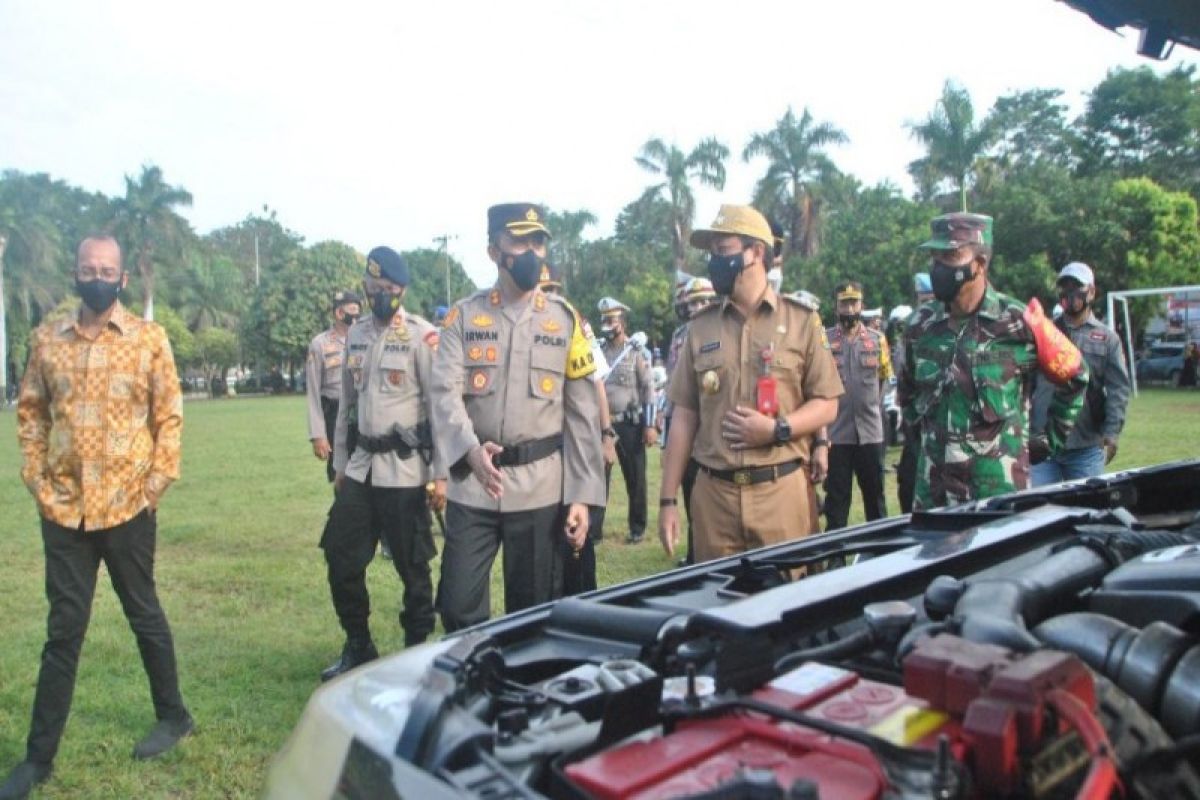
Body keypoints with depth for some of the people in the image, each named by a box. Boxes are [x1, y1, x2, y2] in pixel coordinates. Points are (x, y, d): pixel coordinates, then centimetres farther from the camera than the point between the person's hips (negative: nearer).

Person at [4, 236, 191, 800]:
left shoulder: (148, 339, -3)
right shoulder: (47, 340, 5)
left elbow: (168, 416, -3)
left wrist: (157, 483, -9)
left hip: (127, 506, -2)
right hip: (63, 507, 2)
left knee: (143, 614, 13)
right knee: (63, 629, 10)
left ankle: (173, 715, 32)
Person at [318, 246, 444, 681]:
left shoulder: (422, 335, -10)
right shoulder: (355, 334, 11)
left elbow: (441, 407, -13)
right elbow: (347, 404, 16)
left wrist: (441, 475, -15)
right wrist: (340, 465, 15)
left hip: (405, 470, -6)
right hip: (360, 468, 7)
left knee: (412, 567, 4)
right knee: (341, 559, 10)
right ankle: (358, 647, 29)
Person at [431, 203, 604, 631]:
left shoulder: (565, 319, 4)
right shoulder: (464, 316, 4)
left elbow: (583, 413, 3)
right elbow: (445, 392, -7)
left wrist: (582, 495, -3)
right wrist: (470, 450, -28)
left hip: (541, 488, 0)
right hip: (471, 486, 0)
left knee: (536, 609, 9)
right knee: (458, 604, 4)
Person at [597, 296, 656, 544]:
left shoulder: (636, 351, -4)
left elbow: (648, 388, -7)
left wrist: (650, 425, -13)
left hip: (629, 424, -3)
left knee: (635, 478, 6)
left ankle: (637, 528, 18)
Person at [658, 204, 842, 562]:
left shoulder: (802, 321, 2)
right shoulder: (700, 327, 7)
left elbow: (827, 406, 4)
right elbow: (683, 417, 8)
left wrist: (776, 429, -16)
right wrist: (667, 500, 4)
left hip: (780, 491, -1)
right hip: (713, 493, 2)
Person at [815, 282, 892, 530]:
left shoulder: (877, 338, 4)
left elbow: (884, 380, 13)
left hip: (870, 432, 2)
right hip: (835, 434, -2)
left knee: (875, 496, 13)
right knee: (836, 499, 7)